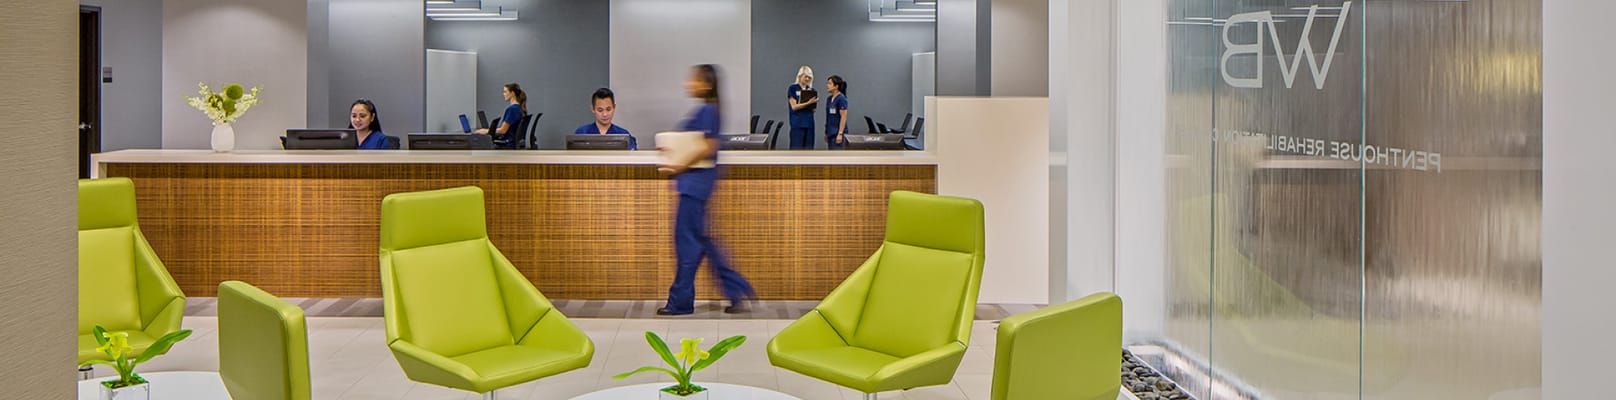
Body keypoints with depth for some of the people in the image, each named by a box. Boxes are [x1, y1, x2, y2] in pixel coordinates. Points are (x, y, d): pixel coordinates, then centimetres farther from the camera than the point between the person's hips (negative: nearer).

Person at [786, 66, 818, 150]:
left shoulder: (811, 90, 12)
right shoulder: (792, 88, 0)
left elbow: (813, 109, 10)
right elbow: (794, 106, -9)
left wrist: (814, 103, -11)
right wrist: (808, 103, -19)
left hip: (809, 123, 5)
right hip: (797, 123, -5)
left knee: (808, 148, 4)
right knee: (796, 149, -7)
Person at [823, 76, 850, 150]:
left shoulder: (841, 99, -12)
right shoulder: (830, 98, 13)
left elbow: (844, 117, -16)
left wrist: (840, 133, -21)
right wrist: (826, 133, 17)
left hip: (838, 133, -9)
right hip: (831, 133, 9)